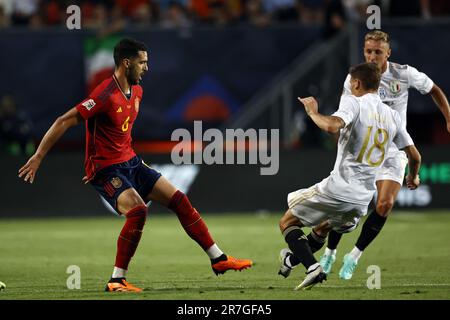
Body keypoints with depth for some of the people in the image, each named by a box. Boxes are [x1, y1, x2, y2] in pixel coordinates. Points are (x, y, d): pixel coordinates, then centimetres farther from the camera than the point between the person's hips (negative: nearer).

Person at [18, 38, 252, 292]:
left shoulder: (136, 91, 7)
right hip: (105, 169, -9)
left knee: (179, 200, 4)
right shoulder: (106, 96, -22)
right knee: (138, 210, -29)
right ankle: (117, 280, -19)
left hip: (130, 162, 9)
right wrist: (38, 158, -23)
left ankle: (219, 259, 13)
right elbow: (64, 122, -22)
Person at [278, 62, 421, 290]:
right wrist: (413, 177, 36)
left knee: (287, 222, 5)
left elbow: (332, 126, -28)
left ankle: (312, 267, -14)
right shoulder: (392, 116, 11)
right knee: (325, 226, 34)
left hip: (338, 188, -7)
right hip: (363, 198, 7)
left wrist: (313, 112, -8)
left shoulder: (353, 102, -7)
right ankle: (293, 259, 50)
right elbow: (414, 156, 15)